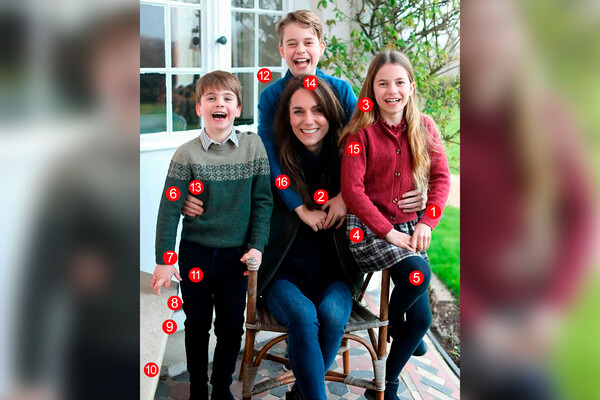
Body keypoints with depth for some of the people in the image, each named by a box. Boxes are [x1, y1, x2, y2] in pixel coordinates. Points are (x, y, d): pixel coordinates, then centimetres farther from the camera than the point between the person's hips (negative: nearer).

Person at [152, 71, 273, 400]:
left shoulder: (253, 146, -4)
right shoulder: (187, 154, -8)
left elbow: (263, 200, -1)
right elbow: (169, 209, -6)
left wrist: (256, 246, -6)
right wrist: (164, 260, -7)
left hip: (237, 254, 1)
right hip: (195, 253, -1)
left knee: (232, 327, 10)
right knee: (197, 326, 12)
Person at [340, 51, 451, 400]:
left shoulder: (424, 127, 5)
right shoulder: (361, 131, -8)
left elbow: (441, 177, 3)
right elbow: (352, 189, -12)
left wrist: (426, 223, -11)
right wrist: (388, 232, -17)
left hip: (408, 228, 5)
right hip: (367, 227, -5)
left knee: (421, 319, -1)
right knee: (419, 273, -31)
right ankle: (392, 325, 2)